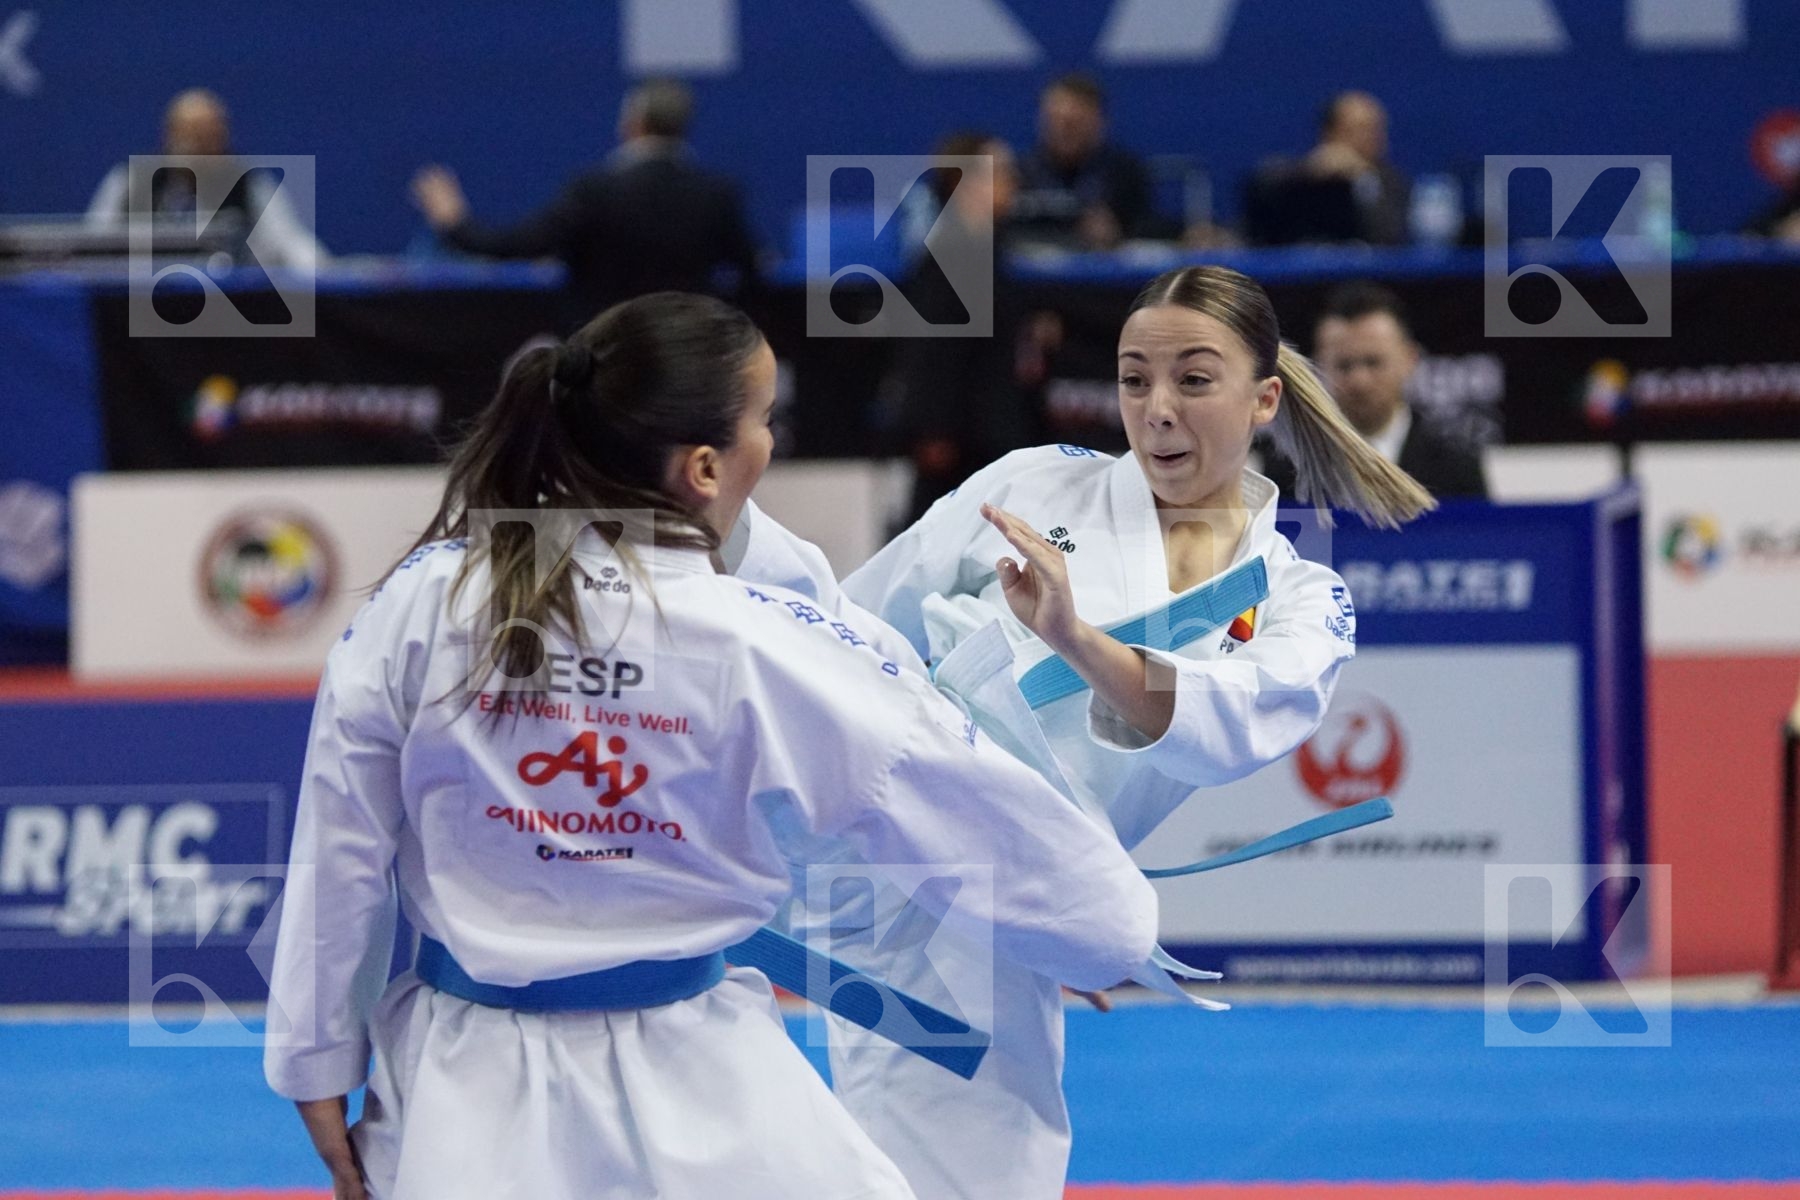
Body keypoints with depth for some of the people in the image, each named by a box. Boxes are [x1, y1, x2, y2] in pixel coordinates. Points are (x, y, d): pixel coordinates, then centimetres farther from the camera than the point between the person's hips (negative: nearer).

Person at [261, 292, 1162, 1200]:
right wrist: (1111, 922, 17)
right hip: (689, 1104, -2)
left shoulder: (426, 600, -8)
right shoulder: (768, 649, -13)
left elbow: (341, 843, -1)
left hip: (463, 1086, 2)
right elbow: (970, 807, -1)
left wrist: (321, 1063, 10)